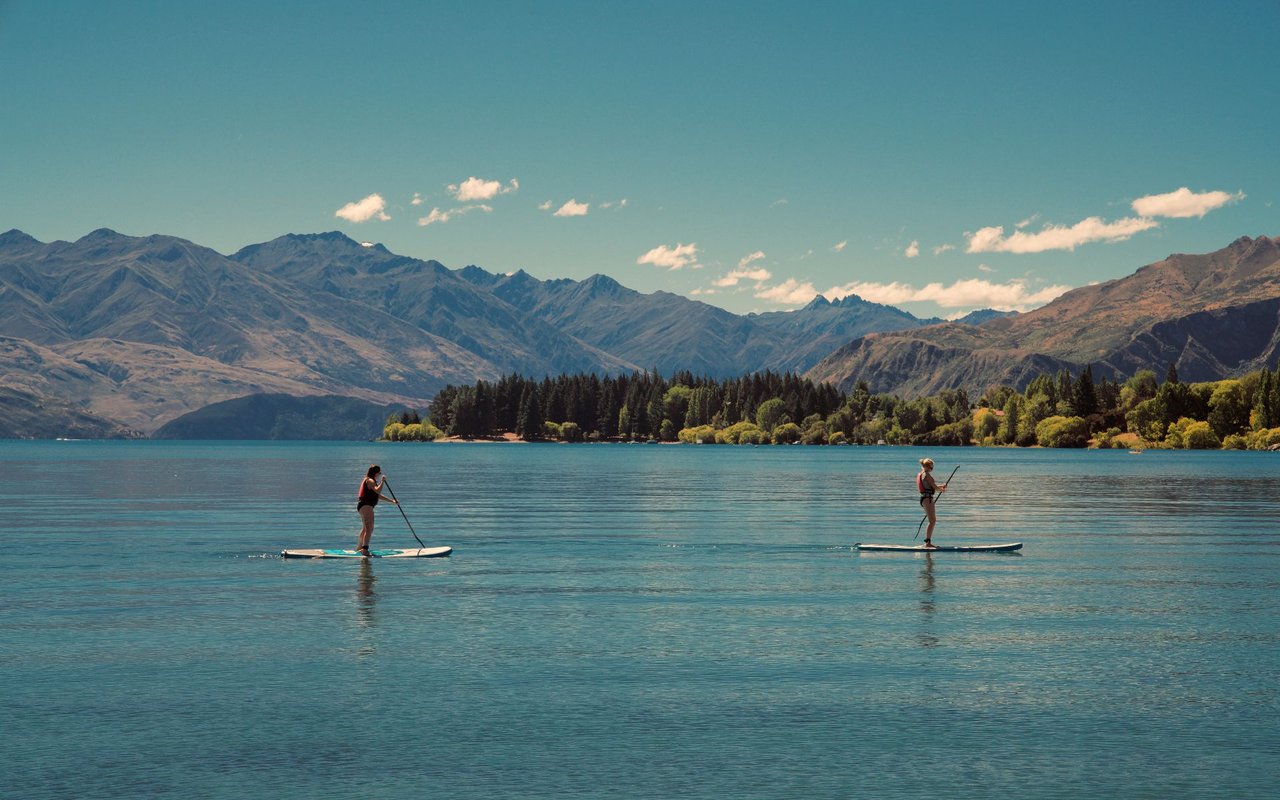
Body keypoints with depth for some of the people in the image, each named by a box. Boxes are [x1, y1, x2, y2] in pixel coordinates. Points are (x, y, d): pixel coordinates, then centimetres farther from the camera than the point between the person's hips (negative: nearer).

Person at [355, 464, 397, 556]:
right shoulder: (370, 481, -12)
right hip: (366, 506, -11)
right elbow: (378, 491, -31)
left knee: (365, 528, 25)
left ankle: (359, 548, 37)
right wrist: (382, 481, -21)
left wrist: (391, 501, 24)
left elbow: (378, 495, 26)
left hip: (364, 506, 11)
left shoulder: (370, 481, 22)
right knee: (369, 528, -21)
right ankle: (365, 549, -32)